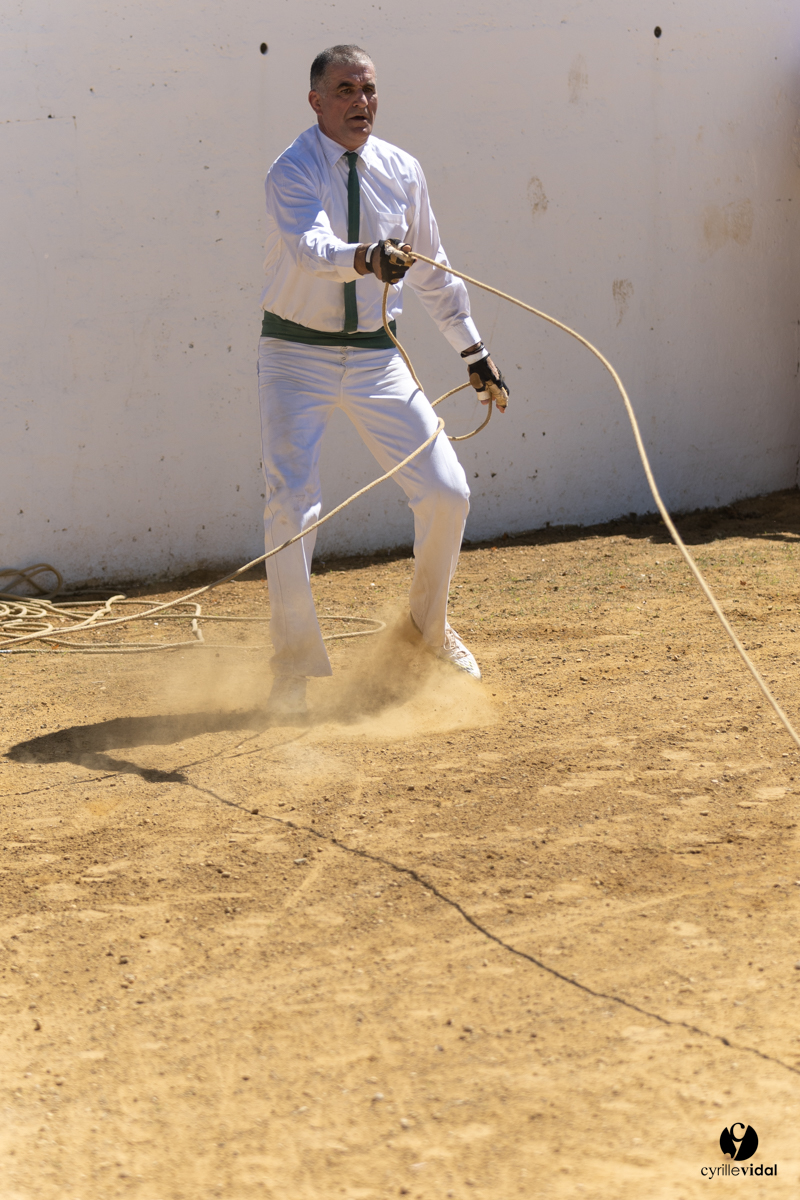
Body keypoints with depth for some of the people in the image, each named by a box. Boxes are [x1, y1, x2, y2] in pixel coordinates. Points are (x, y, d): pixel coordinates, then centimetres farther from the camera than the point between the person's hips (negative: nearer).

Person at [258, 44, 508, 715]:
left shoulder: (401, 171, 3)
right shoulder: (293, 173, -14)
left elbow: (431, 270, 15)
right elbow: (310, 246, -36)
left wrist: (473, 351, 17)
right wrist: (365, 258, -56)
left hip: (377, 357, 5)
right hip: (298, 356, -4)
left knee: (447, 493, -1)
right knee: (293, 506, -12)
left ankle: (429, 626, 24)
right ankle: (294, 666, 1)